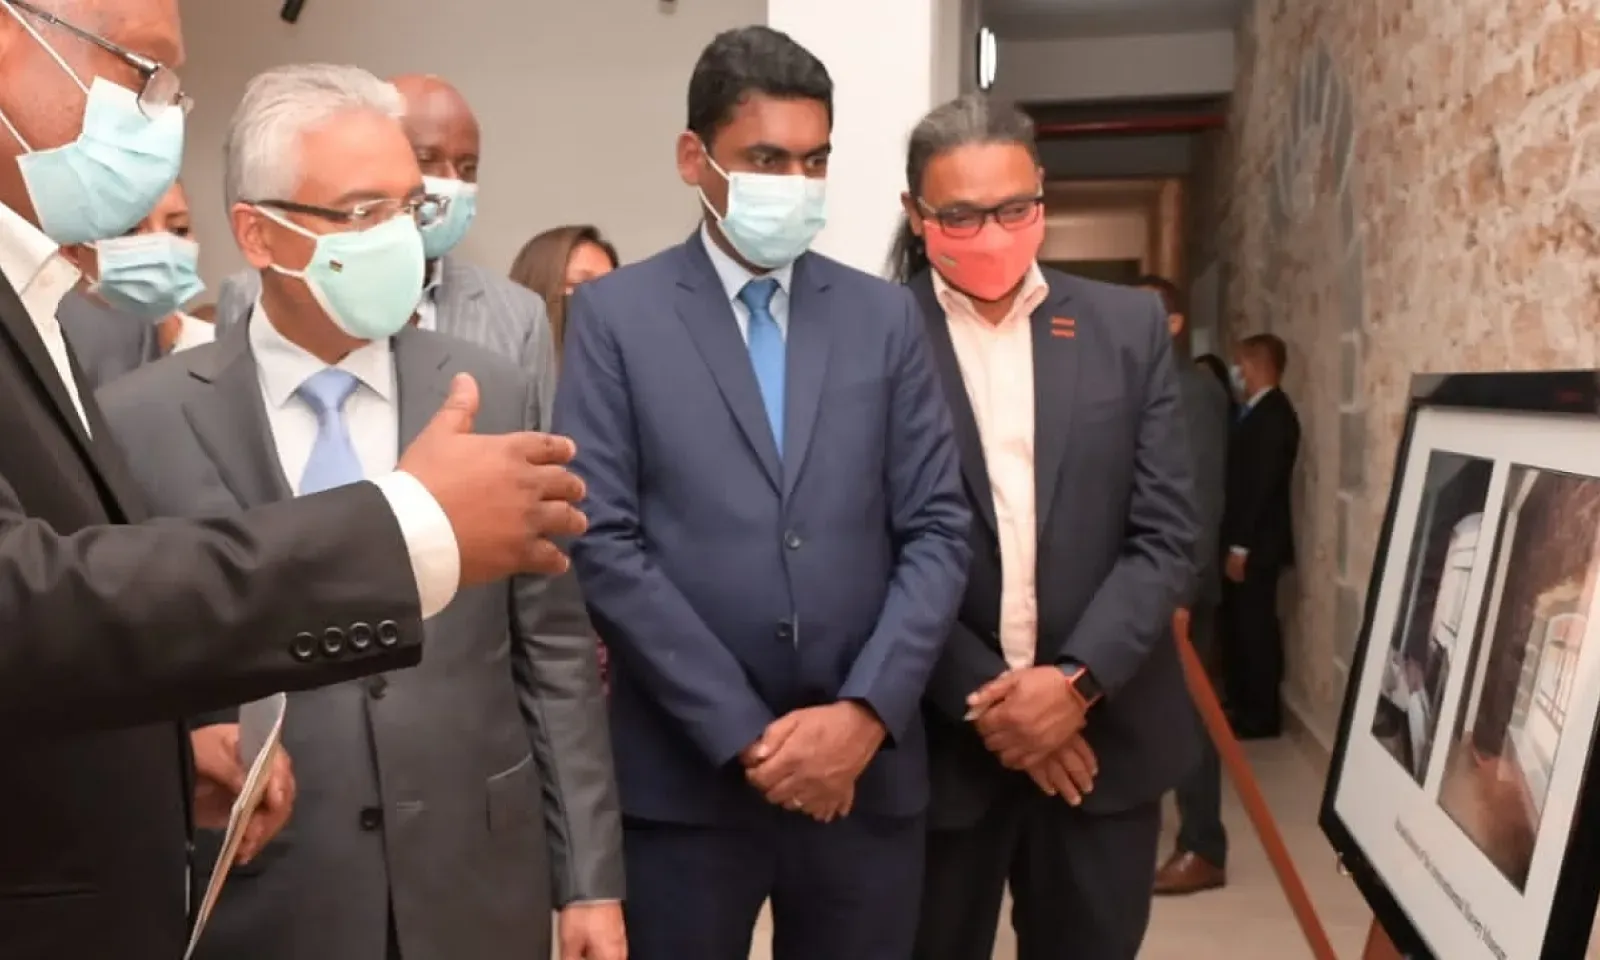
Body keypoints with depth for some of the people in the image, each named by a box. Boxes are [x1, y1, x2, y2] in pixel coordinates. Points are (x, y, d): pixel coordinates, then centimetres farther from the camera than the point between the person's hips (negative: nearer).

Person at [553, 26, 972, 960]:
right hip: (685, 774, -2)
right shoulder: (615, 314, -1)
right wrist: (745, 734, -11)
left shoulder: (885, 315, 6)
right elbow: (602, 542, -8)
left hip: (866, 767, 2)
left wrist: (865, 712, -9)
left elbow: (939, 530, 3)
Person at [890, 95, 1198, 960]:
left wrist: (1077, 679, -11)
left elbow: (1165, 534, 0)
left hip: (1103, 730, 2)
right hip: (939, 736, -2)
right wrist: (983, 697, -12)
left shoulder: (1129, 327, 4)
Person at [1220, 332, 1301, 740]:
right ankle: (1242, 702, 25)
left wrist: (1241, 546, -21)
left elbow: (1262, 484, -21)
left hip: (1256, 544, -9)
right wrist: (1234, 541, 14)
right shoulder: (1257, 412, 14)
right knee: (1239, 624, 15)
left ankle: (1261, 715, 7)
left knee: (1254, 626, -2)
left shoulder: (1273, 415, -16)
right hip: (1243, 539, 9)